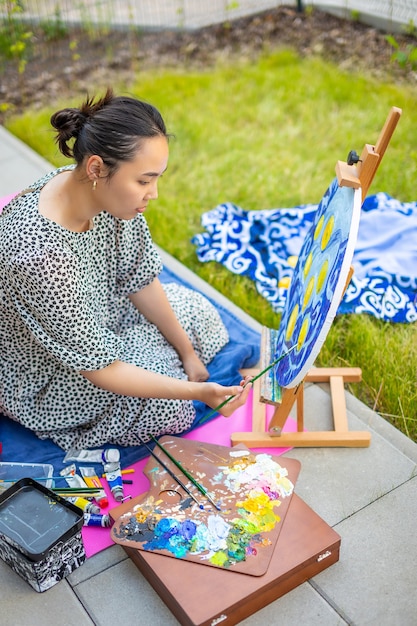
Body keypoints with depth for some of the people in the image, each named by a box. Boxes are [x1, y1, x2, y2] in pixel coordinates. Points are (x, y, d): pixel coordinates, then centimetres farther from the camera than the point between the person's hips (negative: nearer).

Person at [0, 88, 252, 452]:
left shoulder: (112, 193, -19)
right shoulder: (40, 252, -42)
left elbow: (140, 279, -5)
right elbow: (97, 367, -32)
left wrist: (187, 351, -1)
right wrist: (196, 392, -35)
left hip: (95, 318, 7)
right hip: (41, 379, -7)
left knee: (196, 309, 7)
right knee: (167, 404, -13)